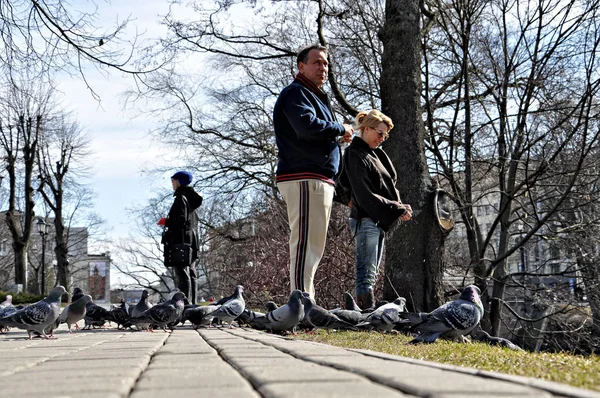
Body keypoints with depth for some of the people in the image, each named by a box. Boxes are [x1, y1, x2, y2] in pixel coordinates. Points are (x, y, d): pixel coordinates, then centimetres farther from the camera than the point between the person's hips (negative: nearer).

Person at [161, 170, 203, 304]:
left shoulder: (181, 198, -10)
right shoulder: (191, 199, 18)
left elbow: (181, 219, -20)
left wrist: (166, 222, -6)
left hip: (181, 241, -10)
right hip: (191, 241, 10)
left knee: (182, 273, -11)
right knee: (191, 273, 10)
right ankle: (192, 303, 12)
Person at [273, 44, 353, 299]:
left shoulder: (316, 96, 28)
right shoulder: (295, 93, -4)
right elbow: (307, 125, -24)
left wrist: (338, 137, 10)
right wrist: (341, 129, -9)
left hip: (319, 179, 11)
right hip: (304, 178, -11)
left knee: (313, 246, 11)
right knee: (306, 243, -16)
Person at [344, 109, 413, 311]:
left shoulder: (376, 153, 17)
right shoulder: (355, 155, -11)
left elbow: (389, 186, 18)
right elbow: (366, 195, -18)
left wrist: (400, 206, 0)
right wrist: (397, 210, -18)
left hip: (379, 220, 9)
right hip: (366, 220, -9)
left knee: (371, 274, 10)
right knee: (366, 274, -10)